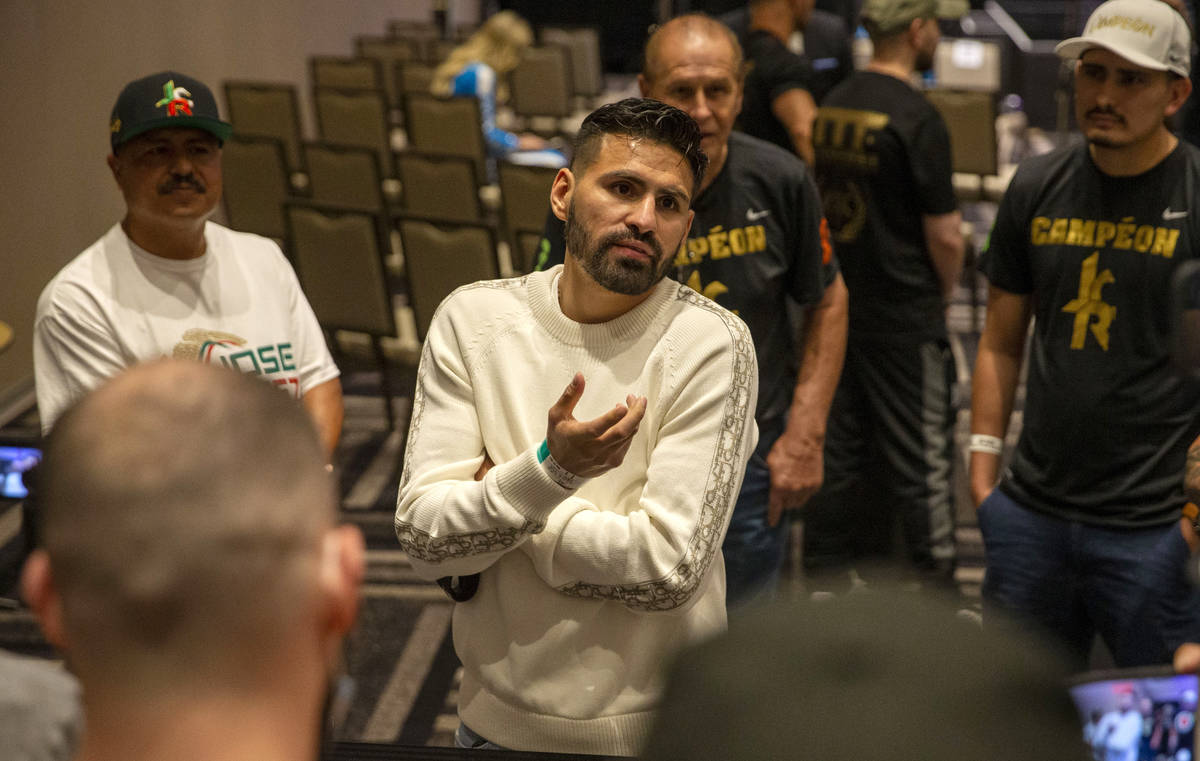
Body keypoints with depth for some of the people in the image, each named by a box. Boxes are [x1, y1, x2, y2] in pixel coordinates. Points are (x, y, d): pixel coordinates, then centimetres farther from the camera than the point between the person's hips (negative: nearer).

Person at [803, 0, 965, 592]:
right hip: (904, 317, -7)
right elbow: (945, 234, -15)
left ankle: (828, 575, 23)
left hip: (837, 305, 7)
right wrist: (943, 294, 4)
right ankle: (935, 591, 11)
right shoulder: (915, 117, -17)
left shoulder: (832, 104, 5)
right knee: (922, 457, 3)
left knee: (842, 446, 15)